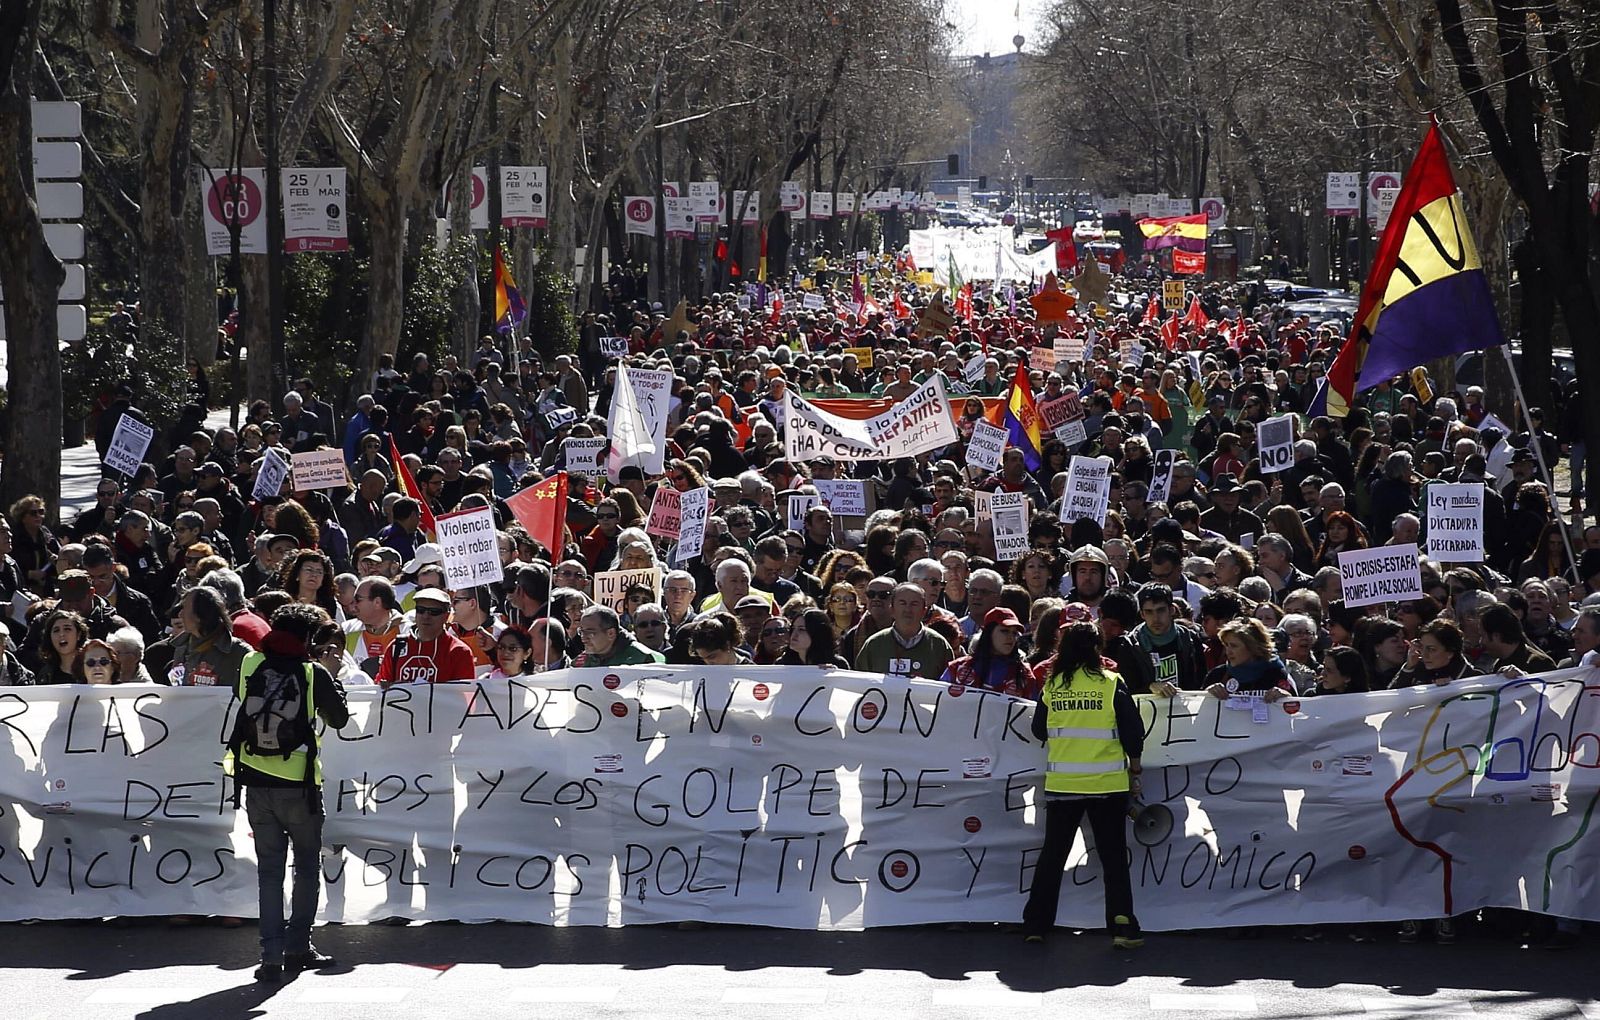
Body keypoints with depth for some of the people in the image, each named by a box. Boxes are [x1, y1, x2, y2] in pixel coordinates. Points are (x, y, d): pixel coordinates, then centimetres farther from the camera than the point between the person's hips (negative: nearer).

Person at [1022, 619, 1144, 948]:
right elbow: (1133, 733, -4)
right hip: (1108, 783, -2)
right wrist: (1135, 771, 9)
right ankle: (1122, 926, -2)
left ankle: (1036, 924, 13)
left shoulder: (1051, 687, -1)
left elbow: (1039, 731, 11)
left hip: (1062, 784, 2)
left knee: (1052, 855, 12)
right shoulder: (1112, 685, -7)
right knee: (1113, 857, 5)